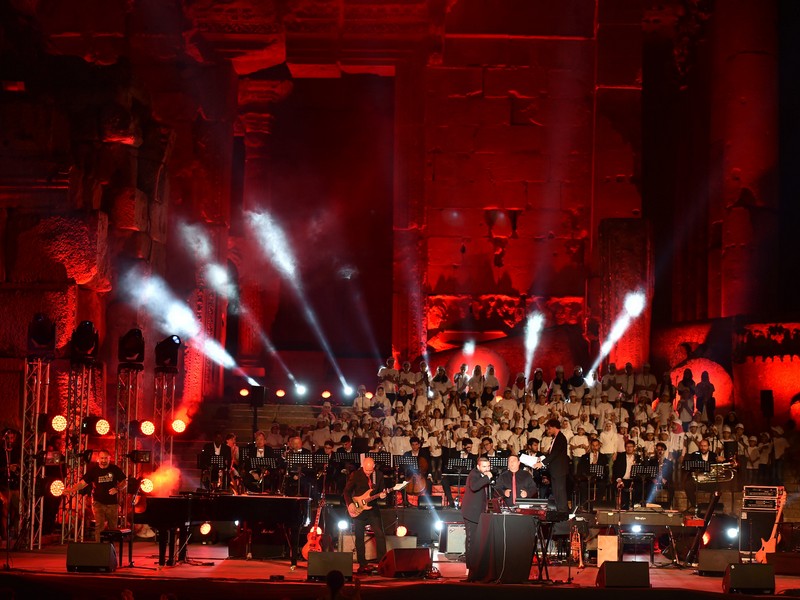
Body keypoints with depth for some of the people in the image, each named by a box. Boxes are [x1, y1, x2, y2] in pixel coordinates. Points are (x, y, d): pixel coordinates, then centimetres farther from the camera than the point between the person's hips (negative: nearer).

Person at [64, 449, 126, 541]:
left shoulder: (115, 469, 0)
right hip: (98, 502, -2)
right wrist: (71, 489, -19)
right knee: (99, 526, -13)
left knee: (112, 527, 10)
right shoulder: (93, 470, -1)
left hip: (112, 503, 2)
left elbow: (124, 482, 6)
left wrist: (117, 489, -14)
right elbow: (83, 483, -3)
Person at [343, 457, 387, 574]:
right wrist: (350, 504, -14)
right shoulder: (355, 475, -7)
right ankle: (362, 565, 9)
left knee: (380, 534, -7)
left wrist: (382, 494, -12)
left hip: (373, 508, 2)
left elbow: (381, 490, 11)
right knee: (359, 537, 2)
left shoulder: (379, 475, 1)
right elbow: (347, 491, -1)